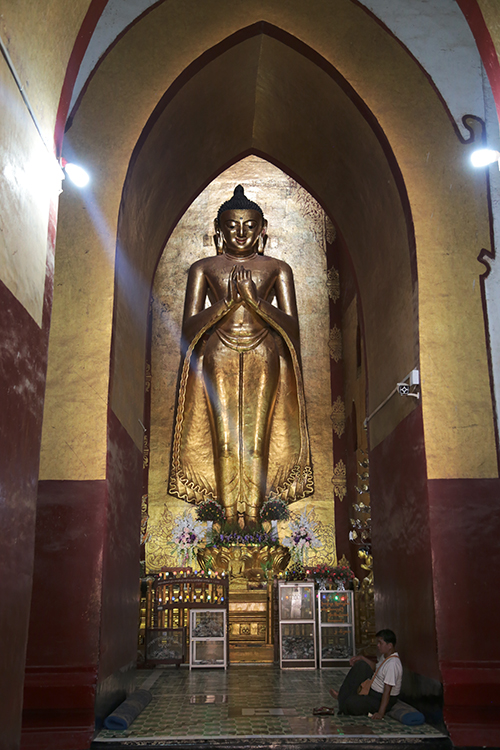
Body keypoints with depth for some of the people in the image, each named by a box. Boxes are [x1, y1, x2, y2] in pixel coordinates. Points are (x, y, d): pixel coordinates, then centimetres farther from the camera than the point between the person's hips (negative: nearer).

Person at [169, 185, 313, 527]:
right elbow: (190, 326, 2)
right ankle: (229, 512, 5)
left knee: (257, 440, -4)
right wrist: (227, 300, -11)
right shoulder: (204, 268, 8)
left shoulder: (277, 269, 8)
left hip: (264, 359, 0)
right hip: (219, 358, 0)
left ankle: (253, 511, 4)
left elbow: (292, 326, 1)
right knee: (224, 440, -3)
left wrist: (255, 300, -12)